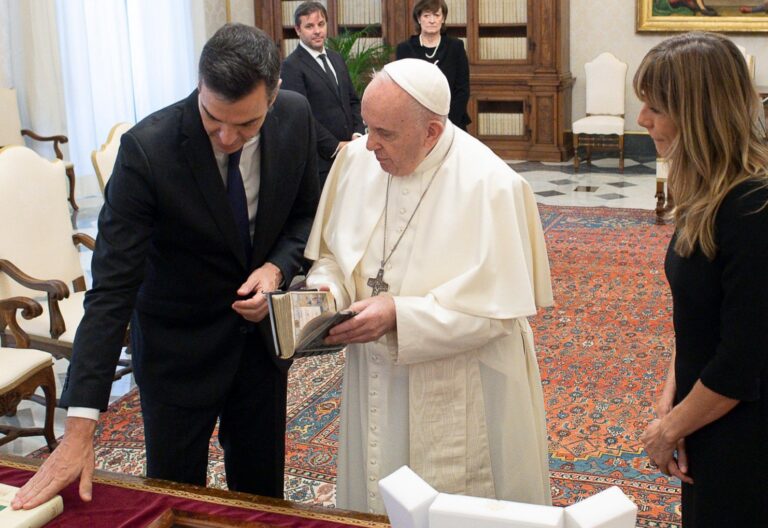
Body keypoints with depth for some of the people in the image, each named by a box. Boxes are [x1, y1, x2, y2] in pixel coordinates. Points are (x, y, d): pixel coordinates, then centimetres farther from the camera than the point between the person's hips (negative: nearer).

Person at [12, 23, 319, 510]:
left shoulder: (296, 117, -14)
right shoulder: (147, 149, -27)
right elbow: (112, 286, -28)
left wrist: (277, 267, -19)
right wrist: (80, 427, -31)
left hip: (261, 327, 4)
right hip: (178, 343, -3)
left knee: (263, 488, 17)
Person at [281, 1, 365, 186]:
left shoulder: (336, 58, 14)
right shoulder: (291, 66, -10)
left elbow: (353, 100, 17)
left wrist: (358, 134, 0)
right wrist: (335, 147, -14)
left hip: (348, 152, 6)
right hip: (319, 159, -6)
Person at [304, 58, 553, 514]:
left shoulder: (490, 186, -21)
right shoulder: (356, 160, -4)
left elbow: (496, 309, -20)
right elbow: (332, 253, 9)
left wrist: (397, 314, -27)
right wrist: (327, 289, -12)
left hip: (459, 402, -5)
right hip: (375, 385, 5)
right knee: (375, 503, 21)